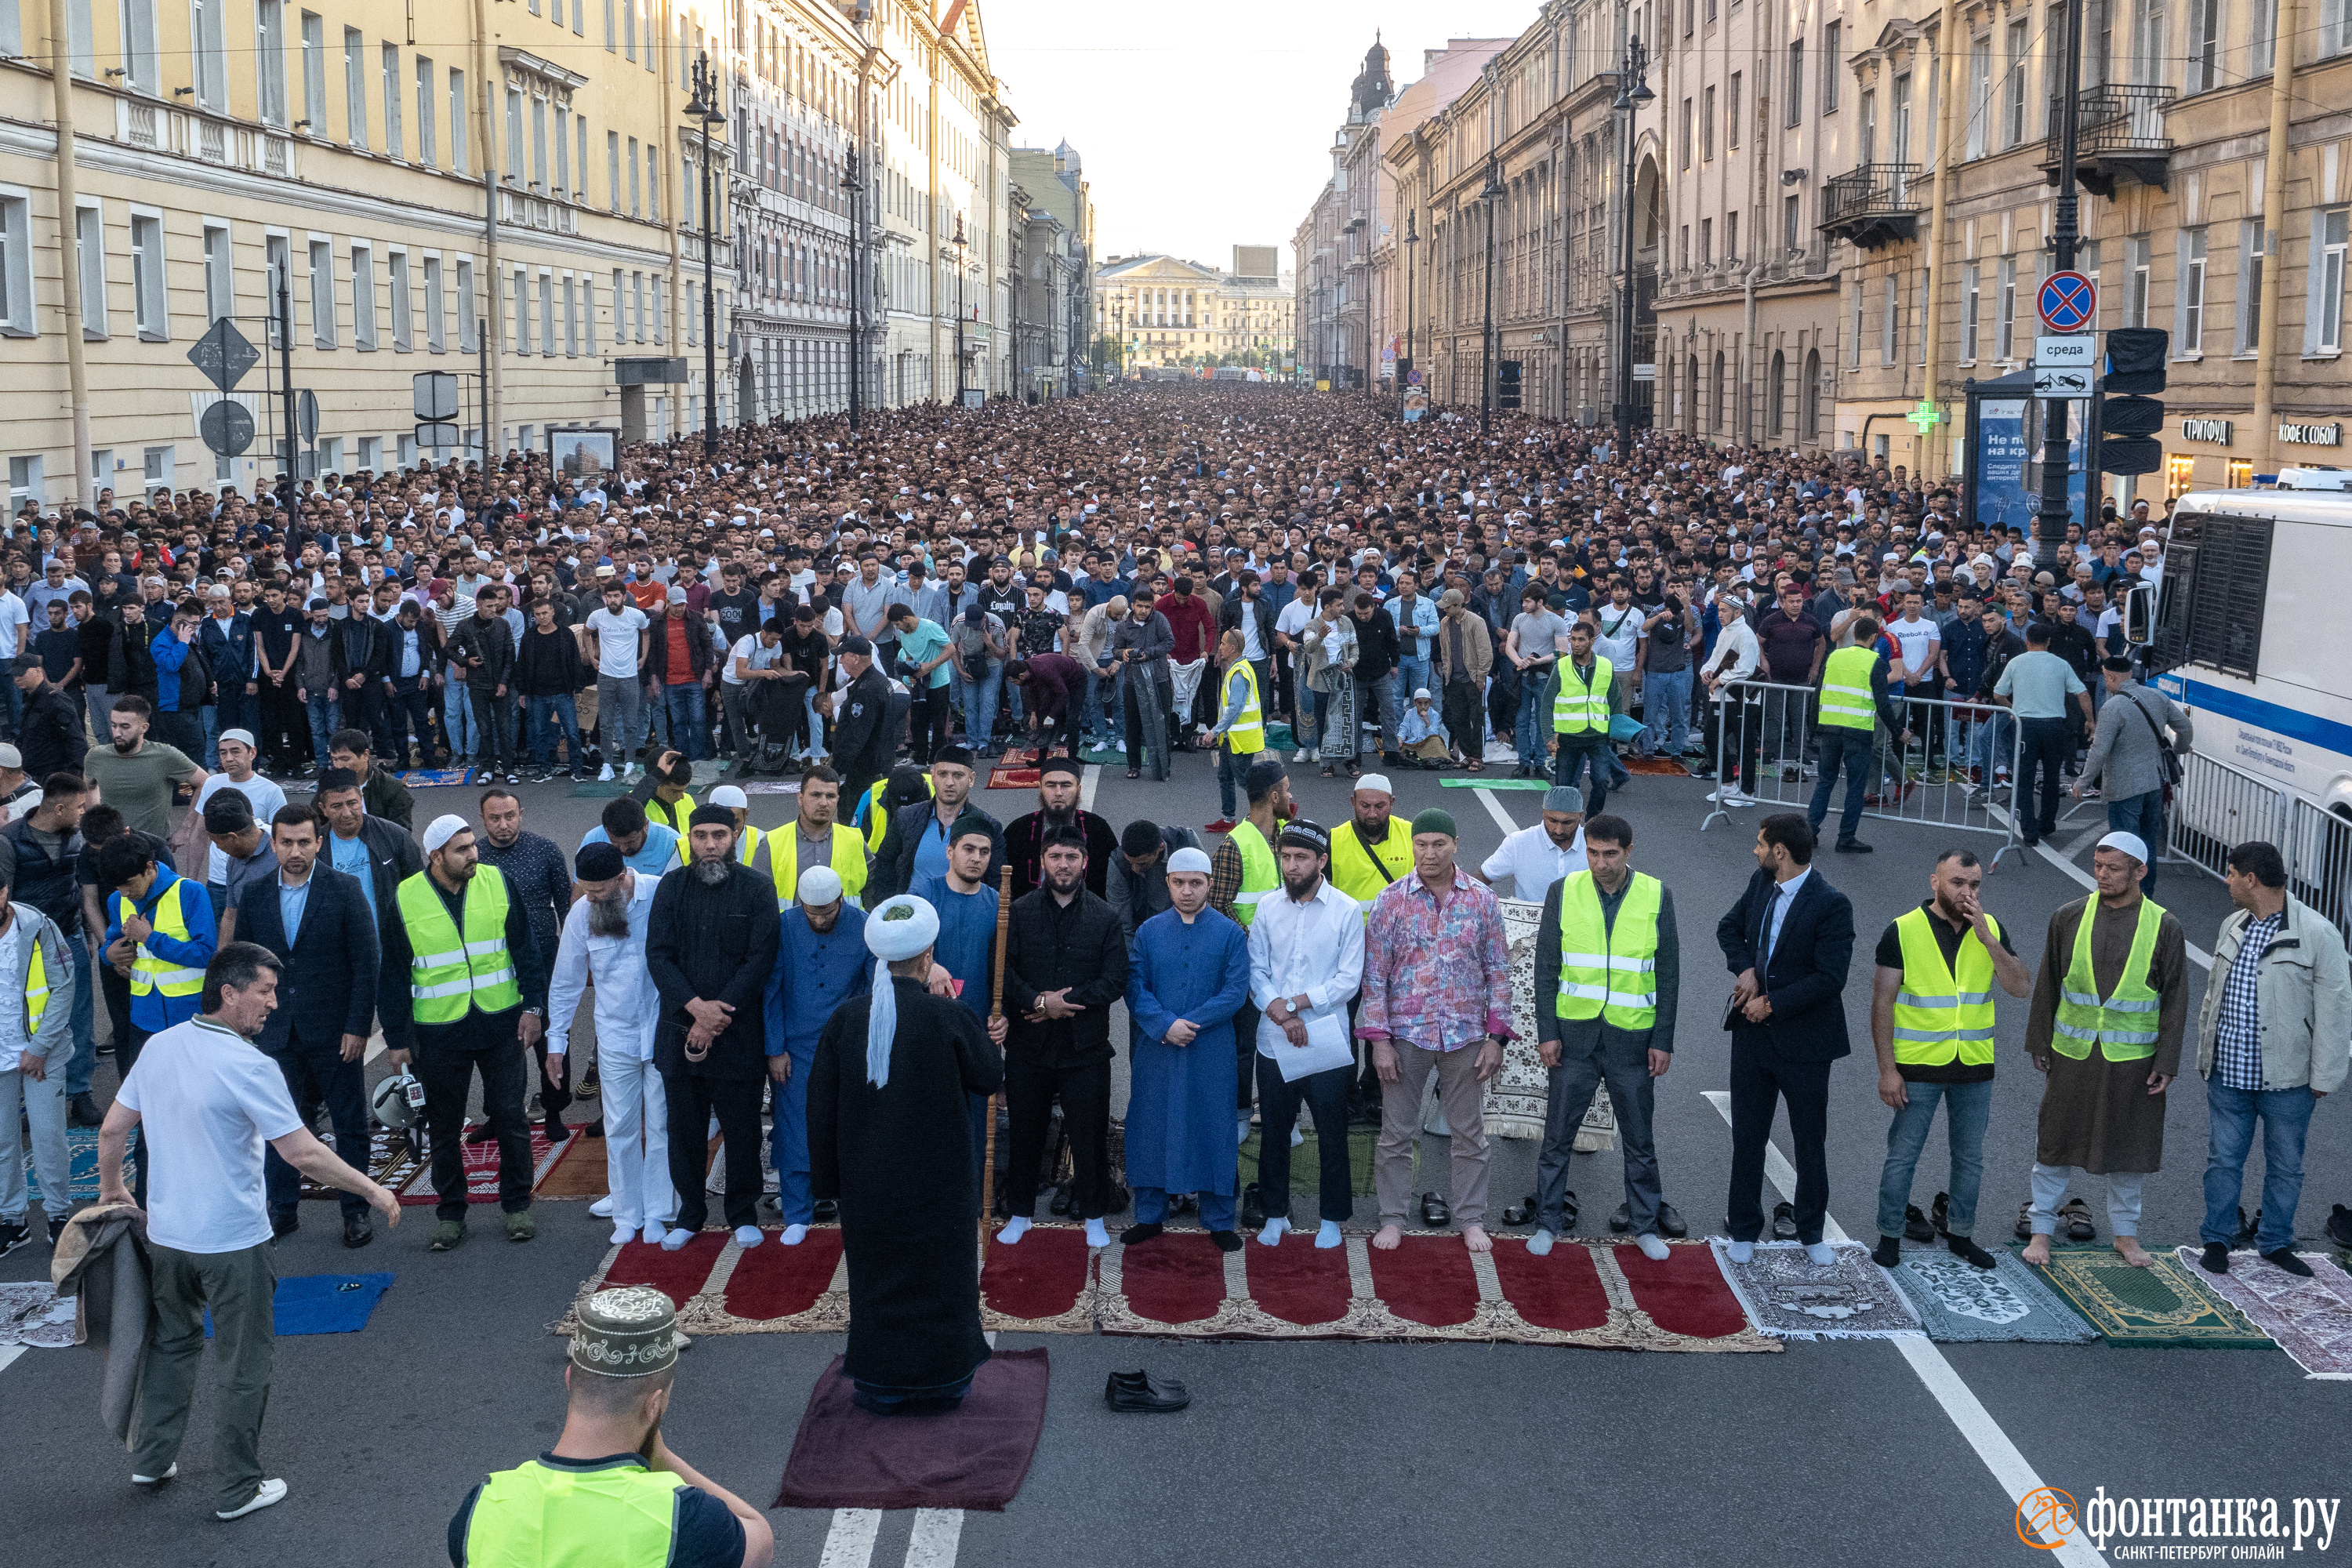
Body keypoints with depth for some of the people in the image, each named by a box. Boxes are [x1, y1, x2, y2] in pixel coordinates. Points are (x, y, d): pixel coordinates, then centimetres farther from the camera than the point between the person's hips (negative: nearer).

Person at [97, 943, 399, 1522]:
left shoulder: (159, 1047, 0)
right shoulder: (247, 1066, -21)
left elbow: (111, 1132, 8)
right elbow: (303, 1154, -22)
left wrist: (111, 1189, 26)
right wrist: (372, 1191, -13)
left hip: (166, 1234, 7)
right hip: (233, 1243, -7)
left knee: (171, 1343, 26)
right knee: (244, 1367, 8)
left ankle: (151, 1459, 36)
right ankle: (237, 1489, 17)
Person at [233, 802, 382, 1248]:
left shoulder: (345, 890, -7)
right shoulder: (253, 894, 2)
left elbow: (366, 964, -7)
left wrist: (358, 1027, -11)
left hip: (335, 1031, -3)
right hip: (275, 1031, 3)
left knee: (350, 1124, 5)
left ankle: (356, 1211, 17)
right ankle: (284, 1208, 25)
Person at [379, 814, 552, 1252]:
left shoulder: (497, 883, -3)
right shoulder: (403, 900, -6)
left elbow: (525, 949, 3)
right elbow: (392, 976, 1)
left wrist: (533, 1006, -4)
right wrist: (396, 1038, 1)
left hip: (501, 1024, 1)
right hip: (439, 1033, 0)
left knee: (509, 1117, 6)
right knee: (444, 1128, 9)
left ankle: (517, 1205, 20)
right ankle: (451, 1212, 23)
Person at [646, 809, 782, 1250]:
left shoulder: (757, 889, -2)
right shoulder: (671, 887, 5)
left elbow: (759, 960, -8)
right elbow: (657, 955, -1)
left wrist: (715, 1018, -13)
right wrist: (696, 1007, -14)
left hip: (738, 1031, -2)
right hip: (679, 1030, 2)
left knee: (741, 1127, 5)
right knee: (684, 1126, 9)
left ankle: (743, 1213, 21)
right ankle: (690, 1213, 24)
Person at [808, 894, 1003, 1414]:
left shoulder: (846, 1019, -8)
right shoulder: (948, 1019, -18)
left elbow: (822, 1104, -2)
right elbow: (991, 1078, -3)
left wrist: (828, 1179, 8)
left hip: (868, 1181, 2)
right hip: (939, 1181, -2)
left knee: (877, 1276, 15)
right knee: (939, 1274, 14)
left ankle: (882, 1386, 23)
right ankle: (940, 1382, 25)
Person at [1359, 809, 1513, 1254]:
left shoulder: (1482, 900, 1)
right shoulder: (1391, 900, -3)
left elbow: (1498, 971, 4)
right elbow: (1374, 973, -3)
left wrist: (1496, 1036, -1)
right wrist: (1379, 1040, -8)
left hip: (1466, 1035, 1)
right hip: (1405, 1034, -1)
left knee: (1470, 1133, 10)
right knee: (1396, 1133, 7)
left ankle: (1472, 1219, 22)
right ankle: (1392, 1219, 20)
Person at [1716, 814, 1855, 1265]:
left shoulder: (1832, 904, -18)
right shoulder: (1760, 883, 1)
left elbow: (1830, 978, -20)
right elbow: (1729, 927, 16)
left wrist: (1773, 1003, -17)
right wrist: (1745, 969, -3)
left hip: (1803, 1041, -5)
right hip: (1753, 1033, 5)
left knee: (1810, 1141, 11)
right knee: (1747, 1136, 12)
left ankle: (1811, 1231, 27)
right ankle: (1744, 1231, 24)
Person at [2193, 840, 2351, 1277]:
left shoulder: (2317, 934, -12)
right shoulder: (2233, 926, 7)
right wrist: (2204, 1054, 17)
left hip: (2286, 1079, -4)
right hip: (2227, 1074, 4)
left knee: (2285, 1165, 12)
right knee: (2223, 1159, 11)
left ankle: (2275, 1242, 28)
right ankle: (2217, 1238, 24)